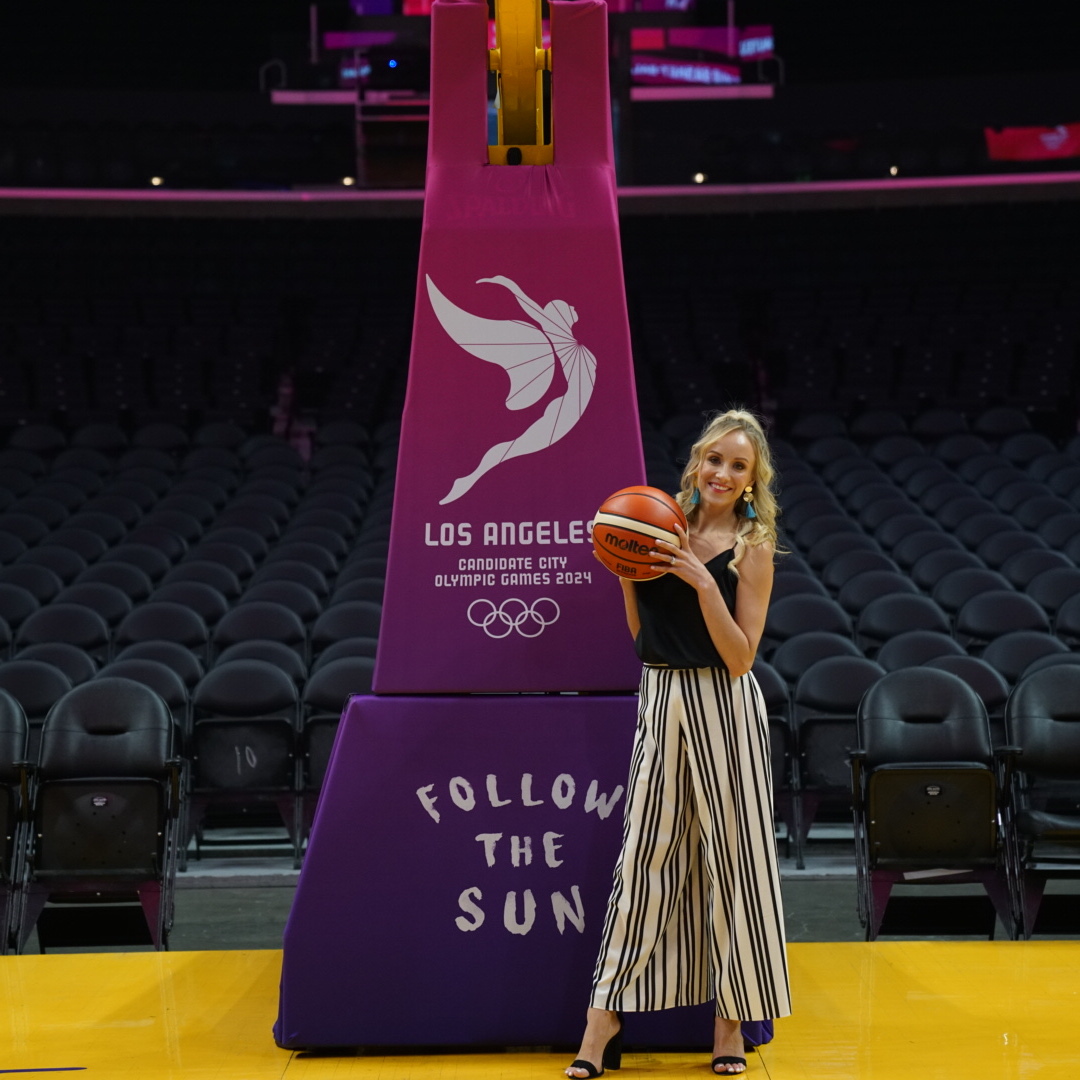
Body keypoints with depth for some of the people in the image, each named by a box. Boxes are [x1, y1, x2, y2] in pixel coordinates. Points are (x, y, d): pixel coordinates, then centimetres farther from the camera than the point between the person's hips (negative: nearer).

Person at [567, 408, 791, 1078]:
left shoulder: (752, 547, -5)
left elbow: (741, 656, -12)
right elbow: (643, 633, 13)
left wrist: (703, 581, -21)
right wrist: (628, 573, -2)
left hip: (724, 709, -4)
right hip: (661, 703, 4)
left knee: (731, 856, 3)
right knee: (644, 855, 5)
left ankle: (732, 1023, 15)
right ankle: (606, 1015, 8)